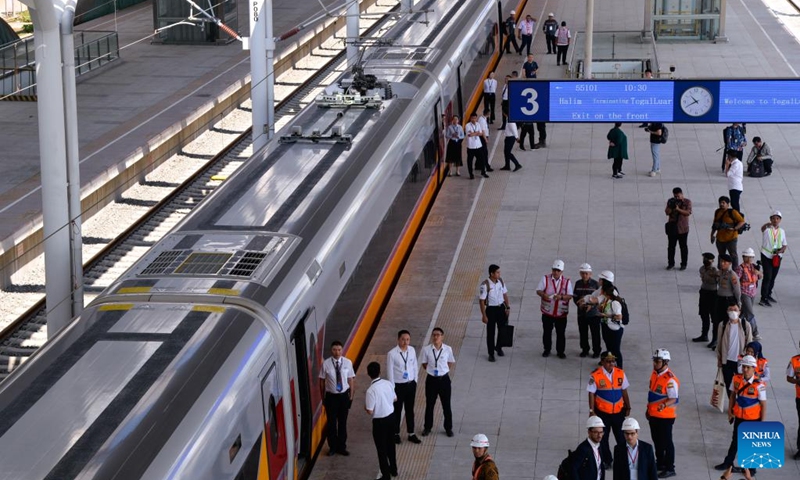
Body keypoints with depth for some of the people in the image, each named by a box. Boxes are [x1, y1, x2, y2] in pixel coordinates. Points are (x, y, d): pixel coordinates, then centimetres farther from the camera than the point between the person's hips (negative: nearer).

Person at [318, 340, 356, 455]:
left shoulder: (347, 363, -8)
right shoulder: (326, 364, -12)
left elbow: (351, 380, 0)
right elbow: (322, 381, -3)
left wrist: (351, 396, 2)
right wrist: (323, 397, 1)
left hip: (344, 395, 1)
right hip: (331, 396, -1)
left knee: (343, 422, 13)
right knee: (332, 423, 9)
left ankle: (342, 447, 27)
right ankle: (333, 447, 25)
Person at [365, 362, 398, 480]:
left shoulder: (371, 390, -25)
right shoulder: (388, 383, -7)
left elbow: (370, 411, -20)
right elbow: (395, 399, 8)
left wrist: (365, 407, 0)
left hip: (380, 421, -6)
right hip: (391, 416, 6)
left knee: (382, 448, 7)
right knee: (390, 444, 25)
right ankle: (393, 469, 40)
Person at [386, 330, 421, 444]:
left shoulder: (412, 350, -4)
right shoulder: (392, 354, -18)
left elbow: (415, 366, 8)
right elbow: (390, 373, -13)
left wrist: (415, 381, 8)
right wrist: (393, 390, -11)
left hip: (411, 384, 4)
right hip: (398, 385, -4)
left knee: (410, 410, 16)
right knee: (397, 410, 11)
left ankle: (411, 434, 29)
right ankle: (395, 434, 29)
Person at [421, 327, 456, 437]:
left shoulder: (447, 349, -11)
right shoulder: (426, 350, -11)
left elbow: (451, 363, 5)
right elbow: (424, 364, 3)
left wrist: (443, 370, 0)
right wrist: (431, 370, 0)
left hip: (444, 379, 0)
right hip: (431, 379, 0)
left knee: (446, 405, 11)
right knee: (429, 404, 13)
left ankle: (448, 428, 27)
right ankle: (427, 427, 30)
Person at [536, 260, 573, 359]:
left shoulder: (567, 281, 0)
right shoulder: (545, 278, -1)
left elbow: (570, 295, -6)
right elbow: (538, 290, -5)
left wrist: (561, 297, -26)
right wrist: (543, 295, -28)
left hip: (561, 313, 0)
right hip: (547, 312, 0)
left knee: (561, 333, 5)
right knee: (547, 332, 9)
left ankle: (560, 351, 17)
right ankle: (547, 349, 24)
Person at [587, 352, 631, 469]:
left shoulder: (620, 373, -1)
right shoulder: (595, 376, -11)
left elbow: (624, 392, 7)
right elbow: (591, 394, -7)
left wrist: (628, 407, 10)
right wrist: (592, 411, -8)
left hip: (618, 411, 2)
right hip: (602, 412, -2)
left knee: (621, 437, 2)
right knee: (603, 438, 9)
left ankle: (622, 460, 14)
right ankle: (606, 461, 23)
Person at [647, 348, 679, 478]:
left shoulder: (670, 379, -22)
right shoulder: (655, 374, 5)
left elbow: (673, 399, -23)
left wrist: (664, 405, -41)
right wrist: (649, 409, 20)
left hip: (665, 416, -8)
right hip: (654, 414, 8)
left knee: (666, 442, 1)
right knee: (657, 440, 19)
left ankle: (670, 468, 11)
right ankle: (660, 463, 35)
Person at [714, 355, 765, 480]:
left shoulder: (759, 385, -22)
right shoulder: (736, 380, -9)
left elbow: (763, 405, -14)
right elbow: (732, 396, 6)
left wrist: (762, 422, -12)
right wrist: (730, 412, 6)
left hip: (753, 419, -4)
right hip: (739, 417, 4)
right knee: (735, 440, 21)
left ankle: (751, 468, 27)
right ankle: (728, 464, 36)